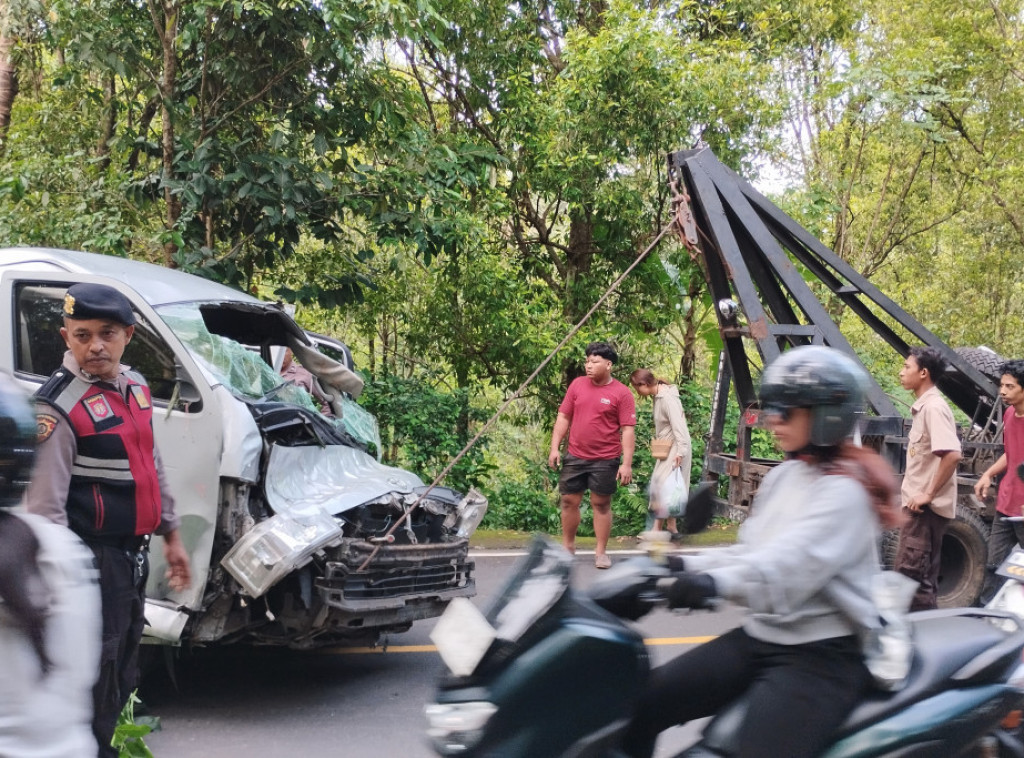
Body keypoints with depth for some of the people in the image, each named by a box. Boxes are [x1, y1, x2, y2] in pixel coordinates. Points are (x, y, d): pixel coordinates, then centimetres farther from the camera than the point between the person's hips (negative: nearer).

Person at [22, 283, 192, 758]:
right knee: (95, 676, -2)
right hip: (92, 557, -8)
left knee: (122, 673, 20)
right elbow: (45, 504, -21)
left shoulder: (135, 388, 7)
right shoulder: (59, 406, -18)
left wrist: (171, 537, 20)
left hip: (133, 554, 8)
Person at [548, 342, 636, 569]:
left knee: (601, 504, 6)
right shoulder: (577, 384, 3)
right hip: (575, 457, 4)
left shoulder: (621, 393, -8)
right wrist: (555, 448, 1)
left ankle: (601, 552, 15)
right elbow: (563, 417, 8)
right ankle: (568, 546, 26)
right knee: (569, 501, 10)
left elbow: (628, 430, -9)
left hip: (605, 460, -3)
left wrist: (627, 464, -13)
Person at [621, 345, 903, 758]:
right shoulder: (783, 476, 12)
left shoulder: (844, 491, -15)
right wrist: (685, 565, -2)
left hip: (823, 654, -9)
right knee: (640, 706, 0)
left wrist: (716, 583, -46)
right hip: (759, 636, 9)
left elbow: (791, 564, -31)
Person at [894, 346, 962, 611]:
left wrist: (928, 494, -23)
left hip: (926, 507, -10)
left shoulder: (934, 407, -16)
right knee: (922, 576, 13)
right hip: (920, 505, 10)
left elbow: (952, 455, -27)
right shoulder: (922, 407, 14)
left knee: (909, 574, -10)